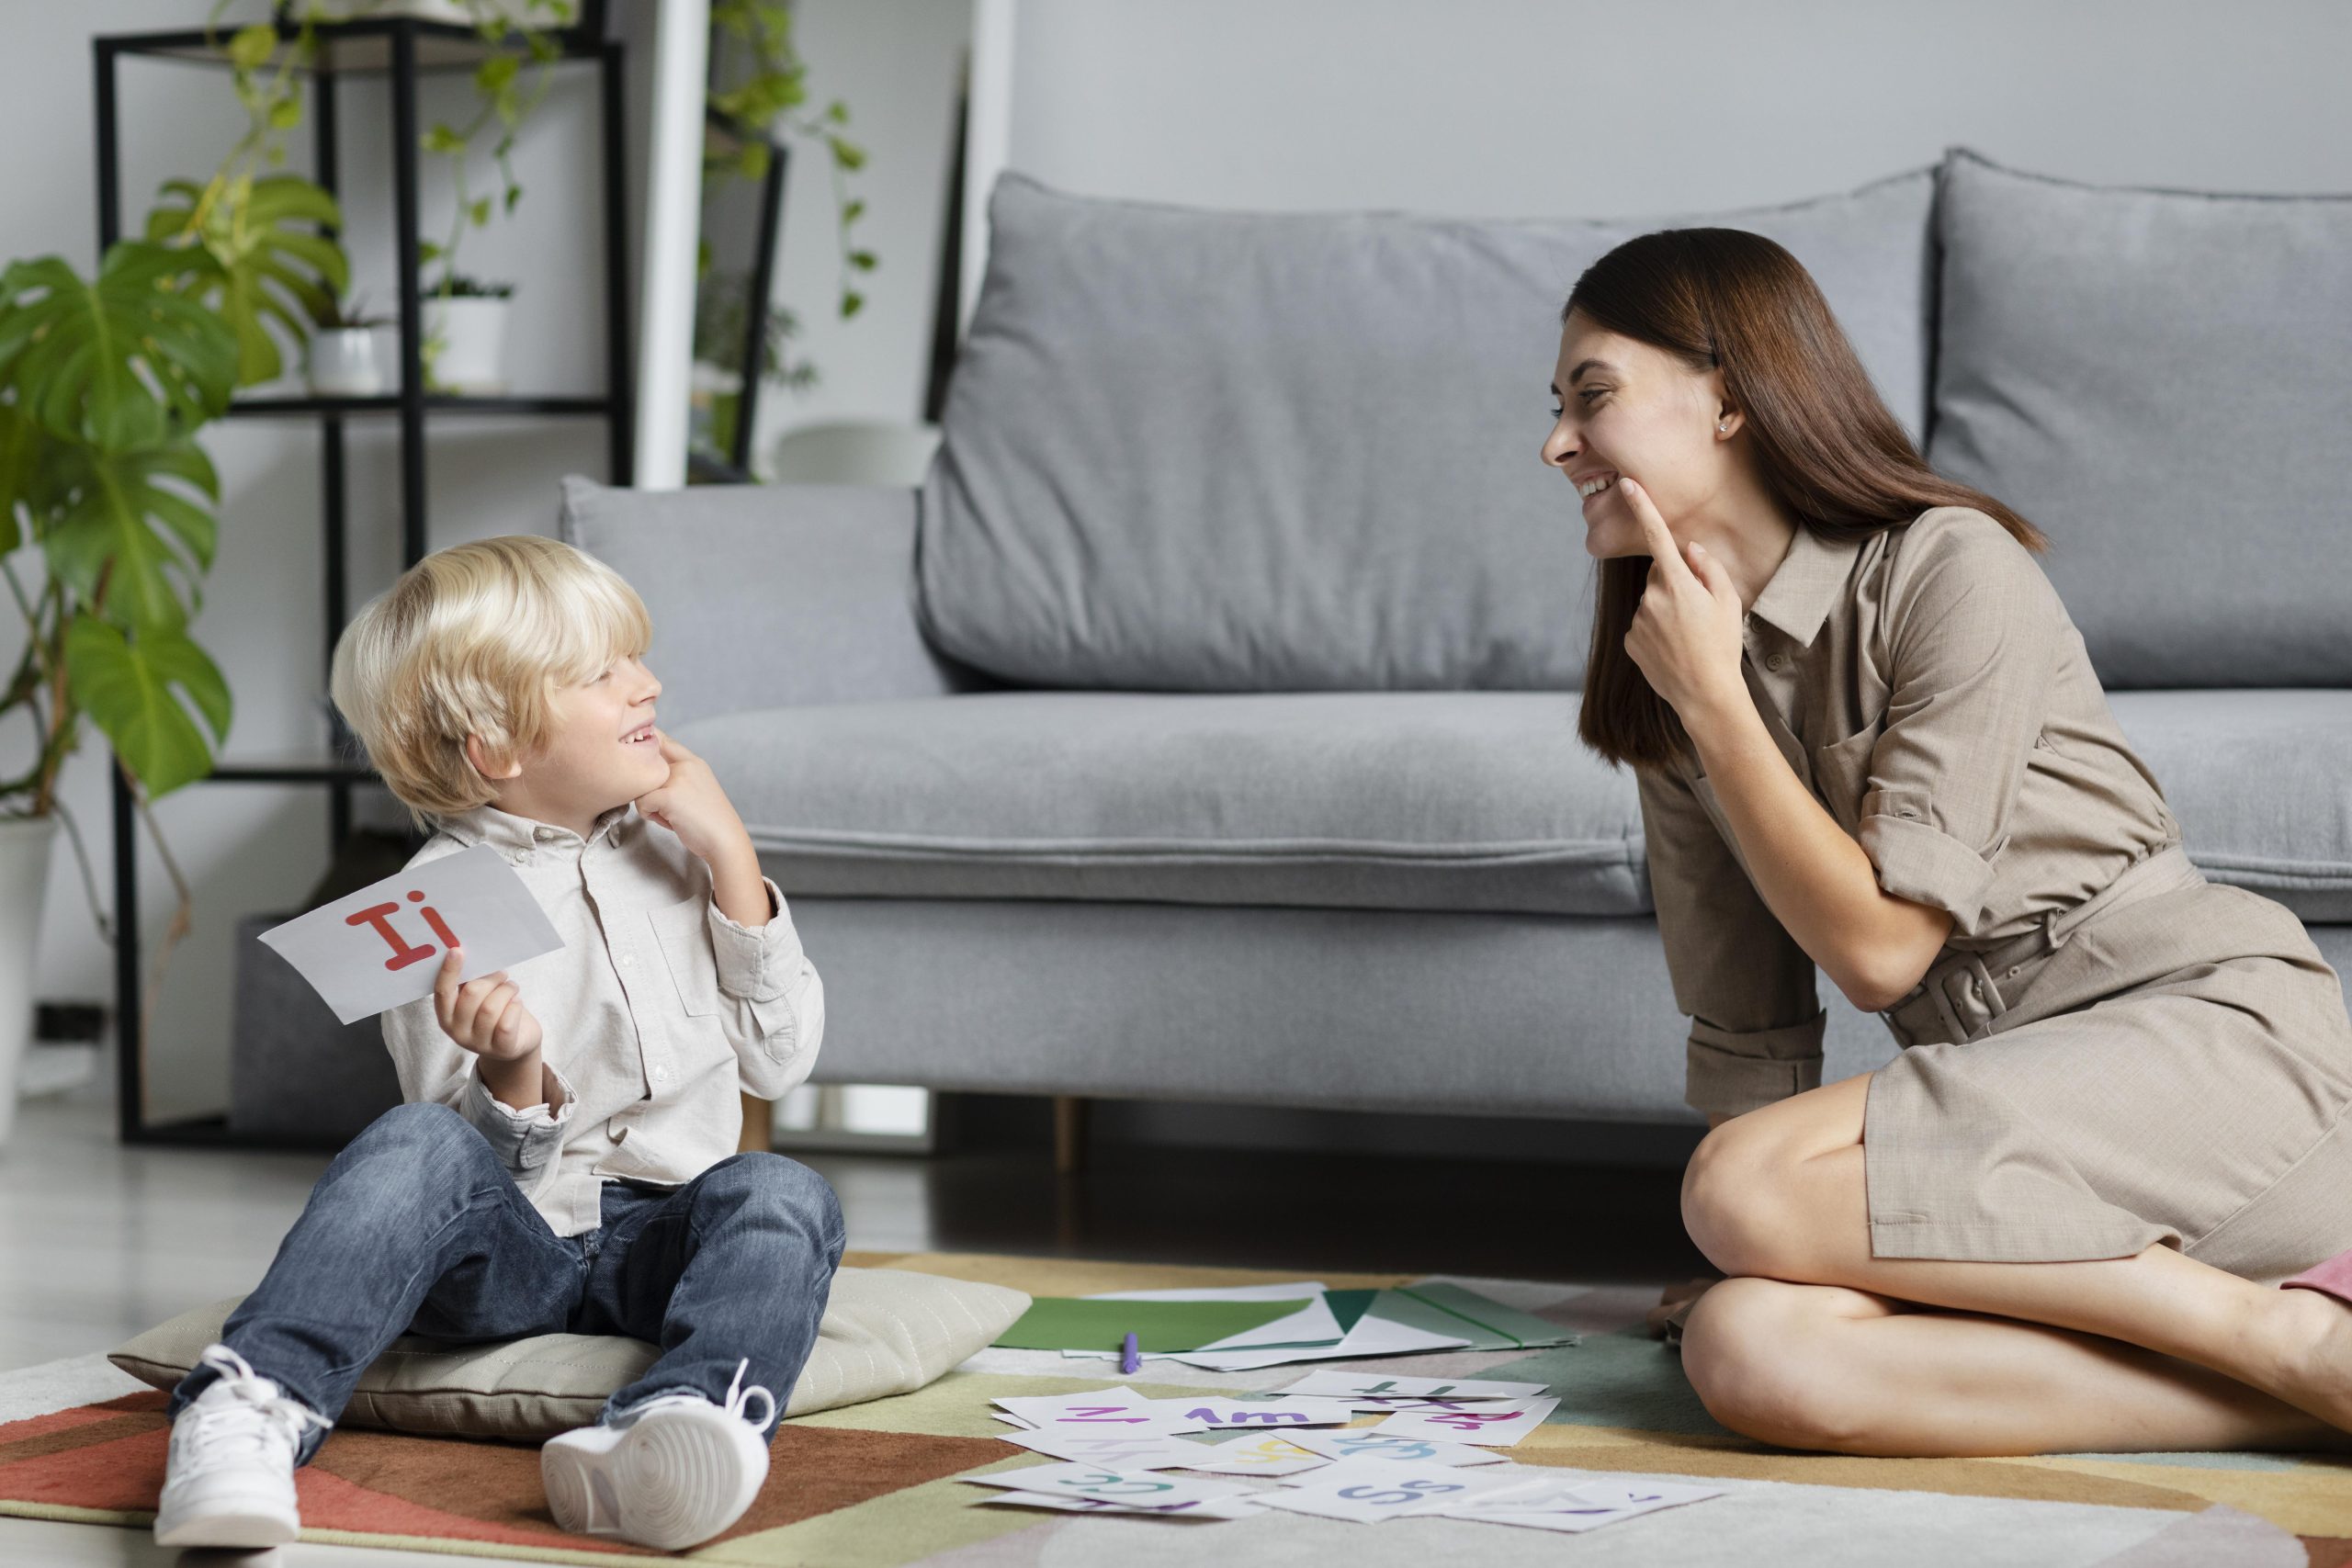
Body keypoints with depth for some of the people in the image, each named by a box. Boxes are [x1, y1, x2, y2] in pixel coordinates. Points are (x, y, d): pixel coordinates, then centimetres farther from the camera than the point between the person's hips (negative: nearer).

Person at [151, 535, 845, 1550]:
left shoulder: (667, 849, 13)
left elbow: (780, 1058, 11)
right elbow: (483, 1166, -5)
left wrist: (731, 857, 2)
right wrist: (511, 1076, -29)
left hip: (656, 1237, 3)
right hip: (504, 1247, -3)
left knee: (779, 1193, -30)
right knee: (417, 1146, -34)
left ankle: (676, 1430, -59)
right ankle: (252, 1411, -49)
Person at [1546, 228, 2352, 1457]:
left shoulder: (1950, 571, -10)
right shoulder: (1671, 688, 11)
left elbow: (1879, 946, -14)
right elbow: (1745, 1022, 14)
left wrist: (1711, 699, -10)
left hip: (2209, 1034, -6)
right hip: (2003, 1102, 6)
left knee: (1744, 1191, -30)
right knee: (1747, 1351, -27)